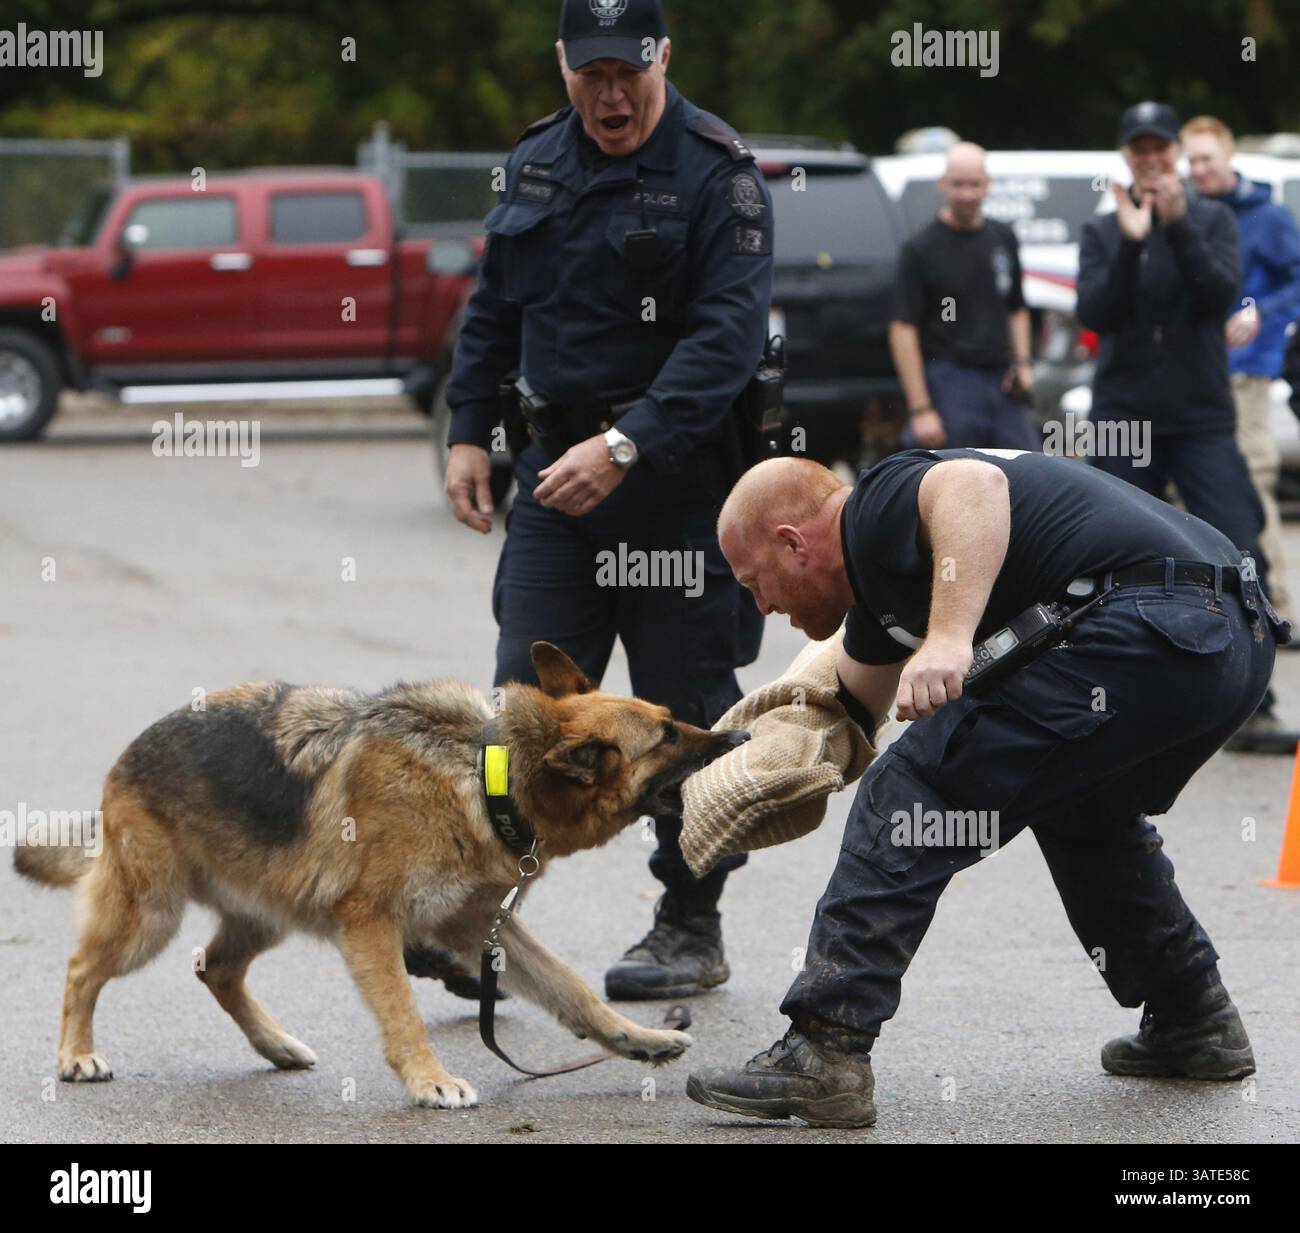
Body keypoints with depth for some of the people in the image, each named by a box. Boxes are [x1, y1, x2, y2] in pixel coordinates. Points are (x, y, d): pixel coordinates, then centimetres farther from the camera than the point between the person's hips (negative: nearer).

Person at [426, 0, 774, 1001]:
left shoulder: (716, 173, -11)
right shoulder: (537, 162, 9)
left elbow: (727, 336, -20)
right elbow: (495, 308, 19)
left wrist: (624, 448, -27)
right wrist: (470, 431, 11)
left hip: (678, 474, -5)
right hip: (558, 465, 5)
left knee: (686, 710, 3)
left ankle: (692, 932, 15)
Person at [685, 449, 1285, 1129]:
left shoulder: (876, 507, 1)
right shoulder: (880, 575, 30)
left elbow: (975, 485, -24)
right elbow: (849, 708, 47)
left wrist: (949, 636, -32)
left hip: (1141, 631, -11)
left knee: (913, 797, -7)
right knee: (1079, 809, 36)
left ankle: (823, 1053, -10)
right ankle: (1193, 1021, 41)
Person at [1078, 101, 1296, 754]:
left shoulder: (1210, 219, 6)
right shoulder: (1101, 233, 8)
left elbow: (1220, 295, -10)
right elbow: (1093, 312, -7)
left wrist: (1179, 227, -21)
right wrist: (1131, 242, -19)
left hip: (1201, 418, -1)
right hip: (1122, 422, 1)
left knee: (1239, 556, -13)